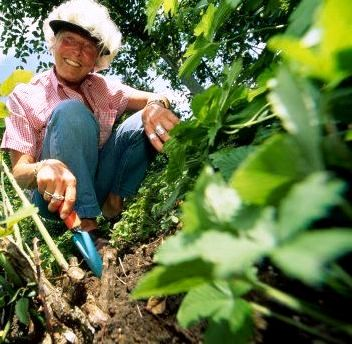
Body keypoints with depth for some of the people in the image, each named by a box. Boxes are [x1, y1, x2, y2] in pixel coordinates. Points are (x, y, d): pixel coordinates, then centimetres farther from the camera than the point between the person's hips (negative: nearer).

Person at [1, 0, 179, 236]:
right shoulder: (25, 96, -2)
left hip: (100, 185, 3)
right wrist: (43, 168, -36)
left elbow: (151, 99, -7)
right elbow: (19, 171, -11)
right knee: (70, 112, -28)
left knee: (149, 120, -16)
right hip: (57, 197, -2)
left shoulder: (102, 87, 7)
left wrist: (155, 106, -32)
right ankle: (86, 227, -31)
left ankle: (115, 202, -14)